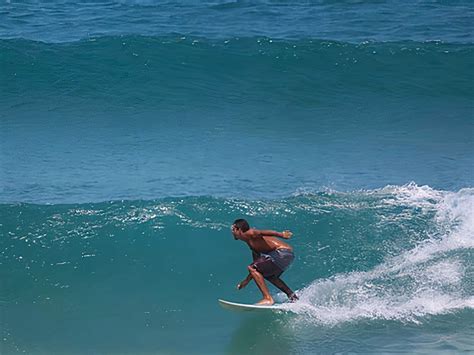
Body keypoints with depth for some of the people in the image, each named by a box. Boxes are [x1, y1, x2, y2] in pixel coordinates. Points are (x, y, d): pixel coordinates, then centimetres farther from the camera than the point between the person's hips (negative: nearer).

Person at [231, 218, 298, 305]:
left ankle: (268, 299, -15)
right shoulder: (251, 243, 24)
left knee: (251, 268, -11)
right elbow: (257, 266, 31)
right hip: (288, 255, 10)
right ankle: (293, 296, 28)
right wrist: (247, 280, 34)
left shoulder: (250, 234, -5)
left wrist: (281, 234, -42)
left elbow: (262, 232, -26)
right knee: (267, 274, 33)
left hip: (282, 252, -10)